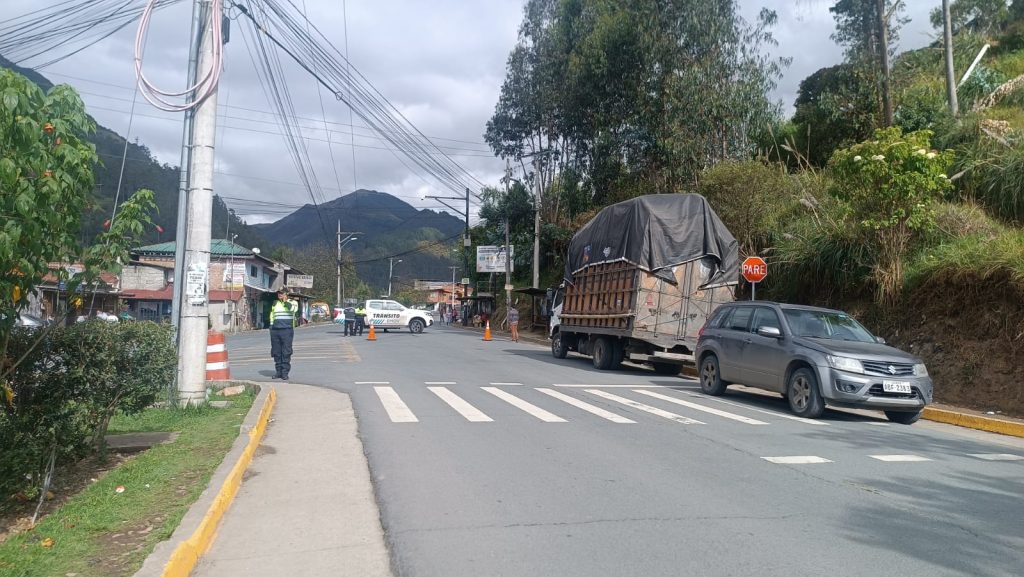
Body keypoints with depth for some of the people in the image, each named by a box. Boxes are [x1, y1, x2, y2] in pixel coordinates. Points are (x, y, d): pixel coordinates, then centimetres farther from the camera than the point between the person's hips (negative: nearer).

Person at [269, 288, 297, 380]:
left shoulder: (292, 302, 4)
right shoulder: (275, 303, 17)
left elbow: (293, 309, -19)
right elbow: (272, 316, 22)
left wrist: (285, 301, -7)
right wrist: (271, 329, 15)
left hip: (287, 330, -4)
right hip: (275, 330, 4)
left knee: (286, 352, -6)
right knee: (276, 352, 5)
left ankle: (285, 373, -2)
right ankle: (278, 371, 14)